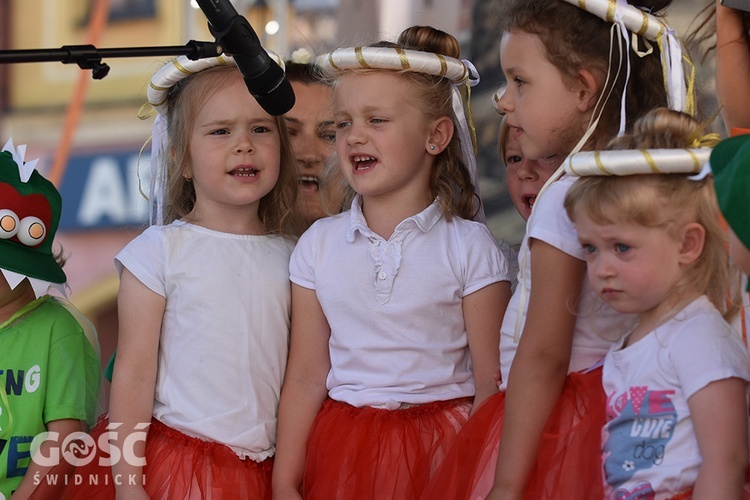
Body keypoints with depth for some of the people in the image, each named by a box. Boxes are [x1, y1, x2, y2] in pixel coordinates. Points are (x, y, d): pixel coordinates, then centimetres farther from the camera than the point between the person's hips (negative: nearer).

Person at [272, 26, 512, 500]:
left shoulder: (469, 247, -4)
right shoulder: (319, 244, 4)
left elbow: (491, 384, -4)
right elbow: (307, 377, 5)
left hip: (440, 448, -2)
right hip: (342, 453, 2)